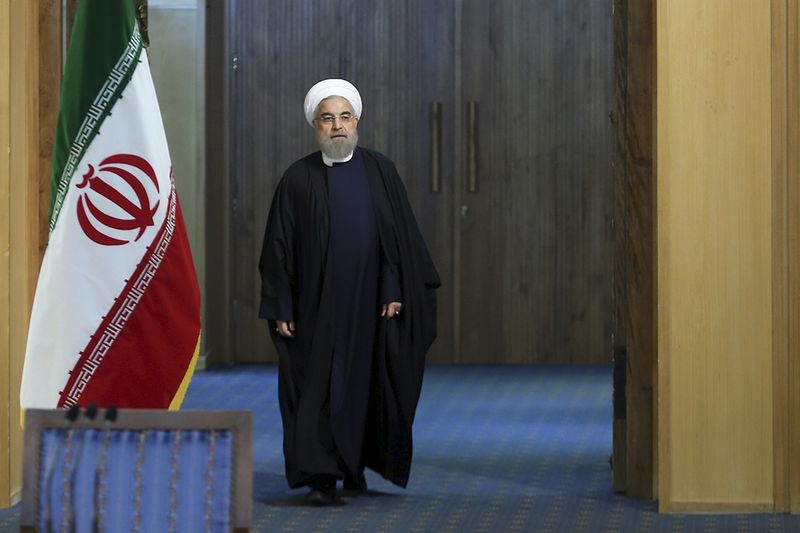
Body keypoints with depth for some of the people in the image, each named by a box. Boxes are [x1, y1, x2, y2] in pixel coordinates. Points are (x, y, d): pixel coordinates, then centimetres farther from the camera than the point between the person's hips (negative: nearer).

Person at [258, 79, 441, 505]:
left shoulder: (380, 171, 5)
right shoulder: (298, 179, 2)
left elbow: (401, 235, 4)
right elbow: (279, 246, 1)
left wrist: (396, 291, -5)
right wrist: (281, 308, -4)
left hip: (371, 301, 2)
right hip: (318, 305, -2)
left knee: (366, 386, 9)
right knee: (319, 388, -7)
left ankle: (355, 464, 28)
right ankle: (322, 478, -8)